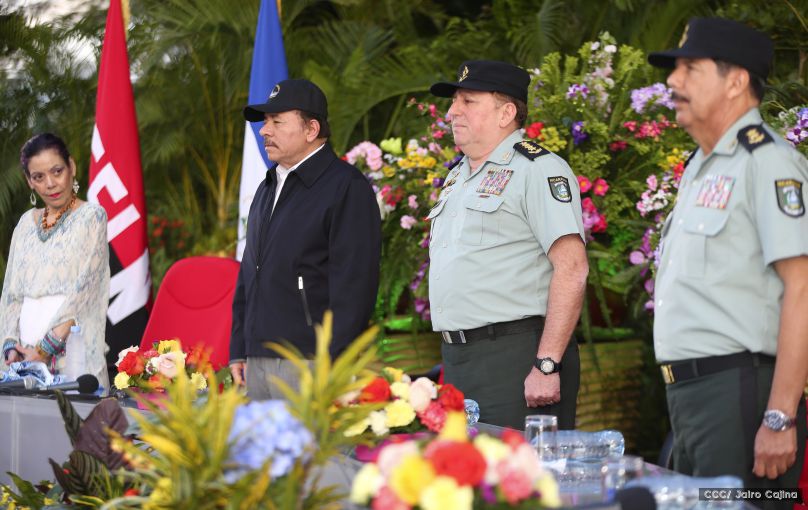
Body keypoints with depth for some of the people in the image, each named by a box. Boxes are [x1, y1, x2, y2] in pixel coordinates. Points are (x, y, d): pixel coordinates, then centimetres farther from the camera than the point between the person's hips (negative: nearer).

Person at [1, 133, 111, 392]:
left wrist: (45, 349, -16)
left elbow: (82, 290, -10)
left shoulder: (91, 216, -1)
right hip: (27, 359, 5)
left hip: (72, 352, -4)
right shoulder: (27, 222, 15)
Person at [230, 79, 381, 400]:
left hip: (309, 361, -8)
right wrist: (238, 351, 17)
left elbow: (354, 284, -14)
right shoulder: (268, 188, 20)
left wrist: (331, 366, -19)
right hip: (257, 363, 8)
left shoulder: (347, 188, -7)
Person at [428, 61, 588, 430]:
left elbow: (572, 269, -17)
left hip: (516, 359, -8)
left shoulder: (538, 170, -8)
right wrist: (450, 361, 18)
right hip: (458, 358, 9)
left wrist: (547, 365, -21)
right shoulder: (457, 176, 20)